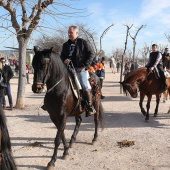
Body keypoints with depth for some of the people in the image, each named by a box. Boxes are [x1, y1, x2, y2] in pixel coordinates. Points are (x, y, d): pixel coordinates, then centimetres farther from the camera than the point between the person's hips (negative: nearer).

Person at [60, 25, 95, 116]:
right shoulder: (66, 45, 17)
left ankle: (90, 107, -10)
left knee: (85, 86, -20)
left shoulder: (83, 42, 3)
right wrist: (64, 60, -1)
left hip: (80, 68, -5)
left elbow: (92, 54, 0)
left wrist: (85, 66, -9)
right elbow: (62, 56, 25)